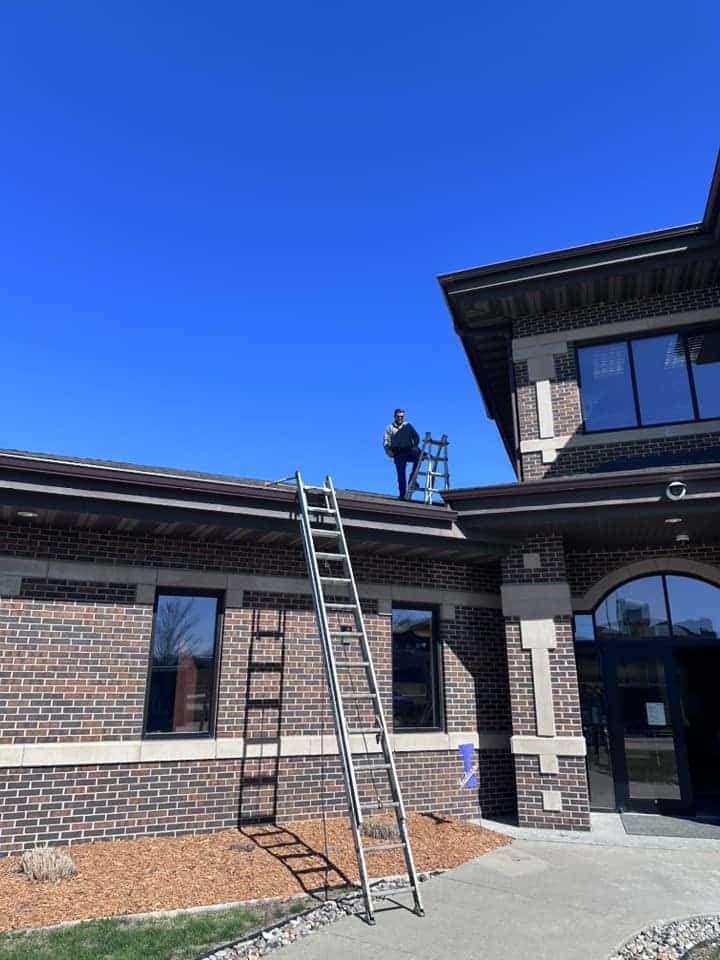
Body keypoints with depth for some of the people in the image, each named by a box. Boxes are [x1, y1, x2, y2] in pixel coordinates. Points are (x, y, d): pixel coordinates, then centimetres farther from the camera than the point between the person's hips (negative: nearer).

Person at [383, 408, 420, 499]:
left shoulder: (408, 426, 18)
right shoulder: (390, 428, 12)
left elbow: (416, 437, 11)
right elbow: (386, 441, 3)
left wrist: (415, 445, -8)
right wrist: (388, 450, -14)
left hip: (409, 451, 2)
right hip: (398, 453, -2)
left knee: (419, 457, -26)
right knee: (401, 474, -7)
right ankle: (402, 495, -2)